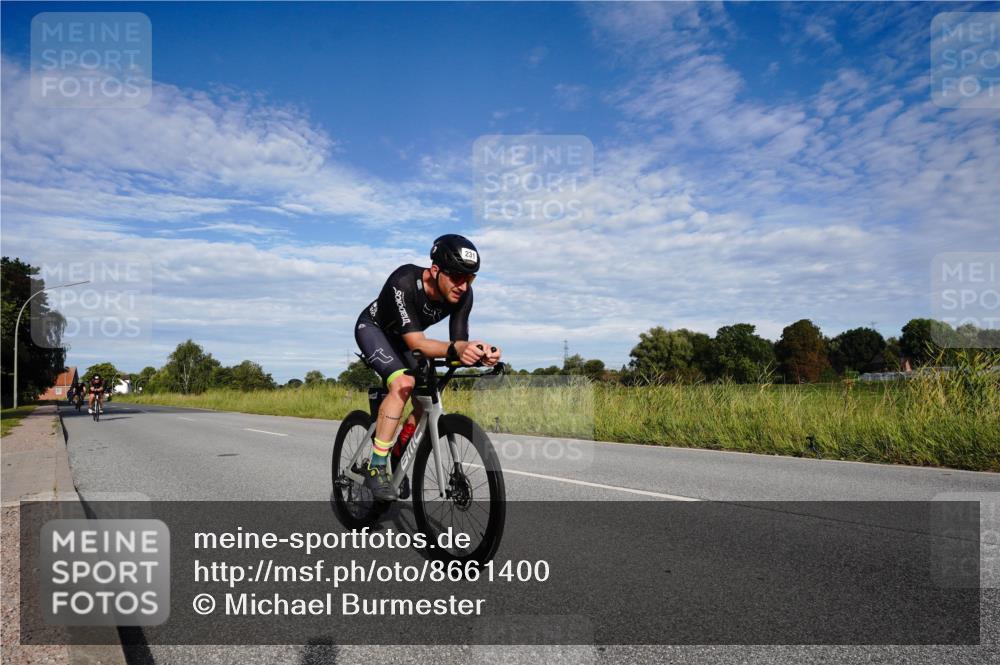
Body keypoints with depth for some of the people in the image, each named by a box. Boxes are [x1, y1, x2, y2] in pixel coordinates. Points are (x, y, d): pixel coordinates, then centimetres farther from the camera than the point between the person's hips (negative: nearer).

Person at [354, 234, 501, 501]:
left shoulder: (463, 294, -24)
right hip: (372, 329, -6)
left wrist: (479, 353, -47)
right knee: (403, 383, -29)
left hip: (400, 339, 6)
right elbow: (416, 342, -43)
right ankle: (376, 467, -21)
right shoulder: (405, 282, -39)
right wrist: (455, 349, -61)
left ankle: (397, 458, 16)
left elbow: (459, 341, -25)